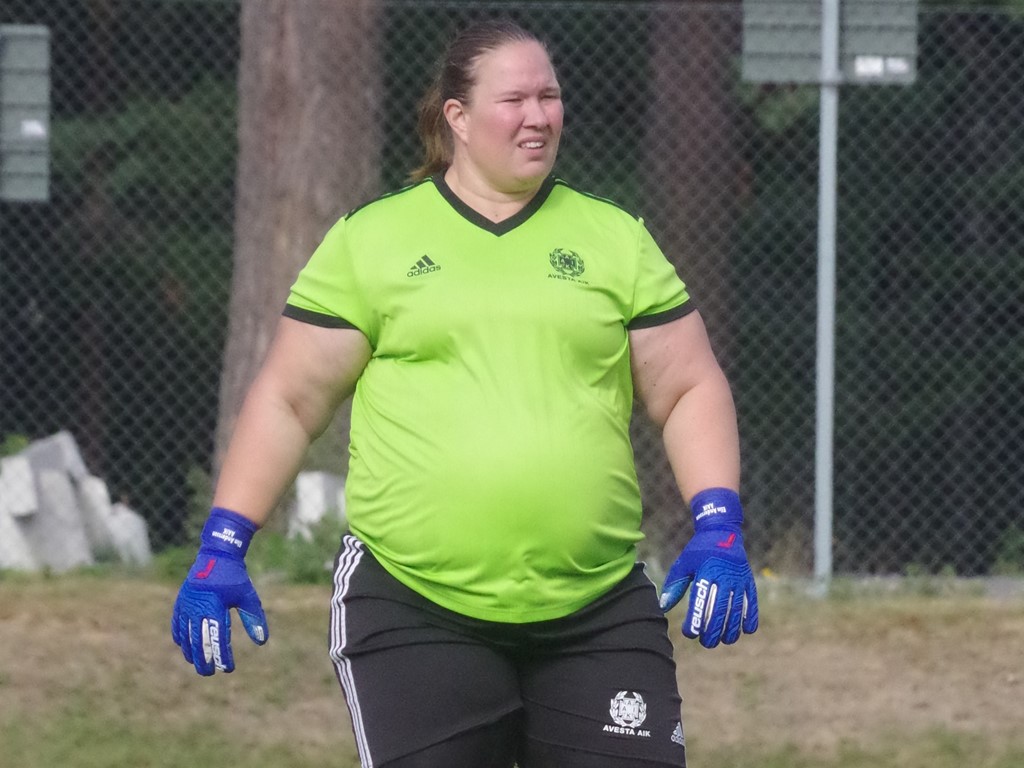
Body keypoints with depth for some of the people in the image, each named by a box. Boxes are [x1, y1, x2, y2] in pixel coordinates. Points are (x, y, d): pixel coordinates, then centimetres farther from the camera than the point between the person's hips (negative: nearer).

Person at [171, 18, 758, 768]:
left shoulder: (615, 239, 11)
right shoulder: (369, 241, 6)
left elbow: (689, 391, 12)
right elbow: (287, 401, 8)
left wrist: (718, 524, -3)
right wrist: (223, 546, 0)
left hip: (599, 614, 2)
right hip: (413, 613, -2)